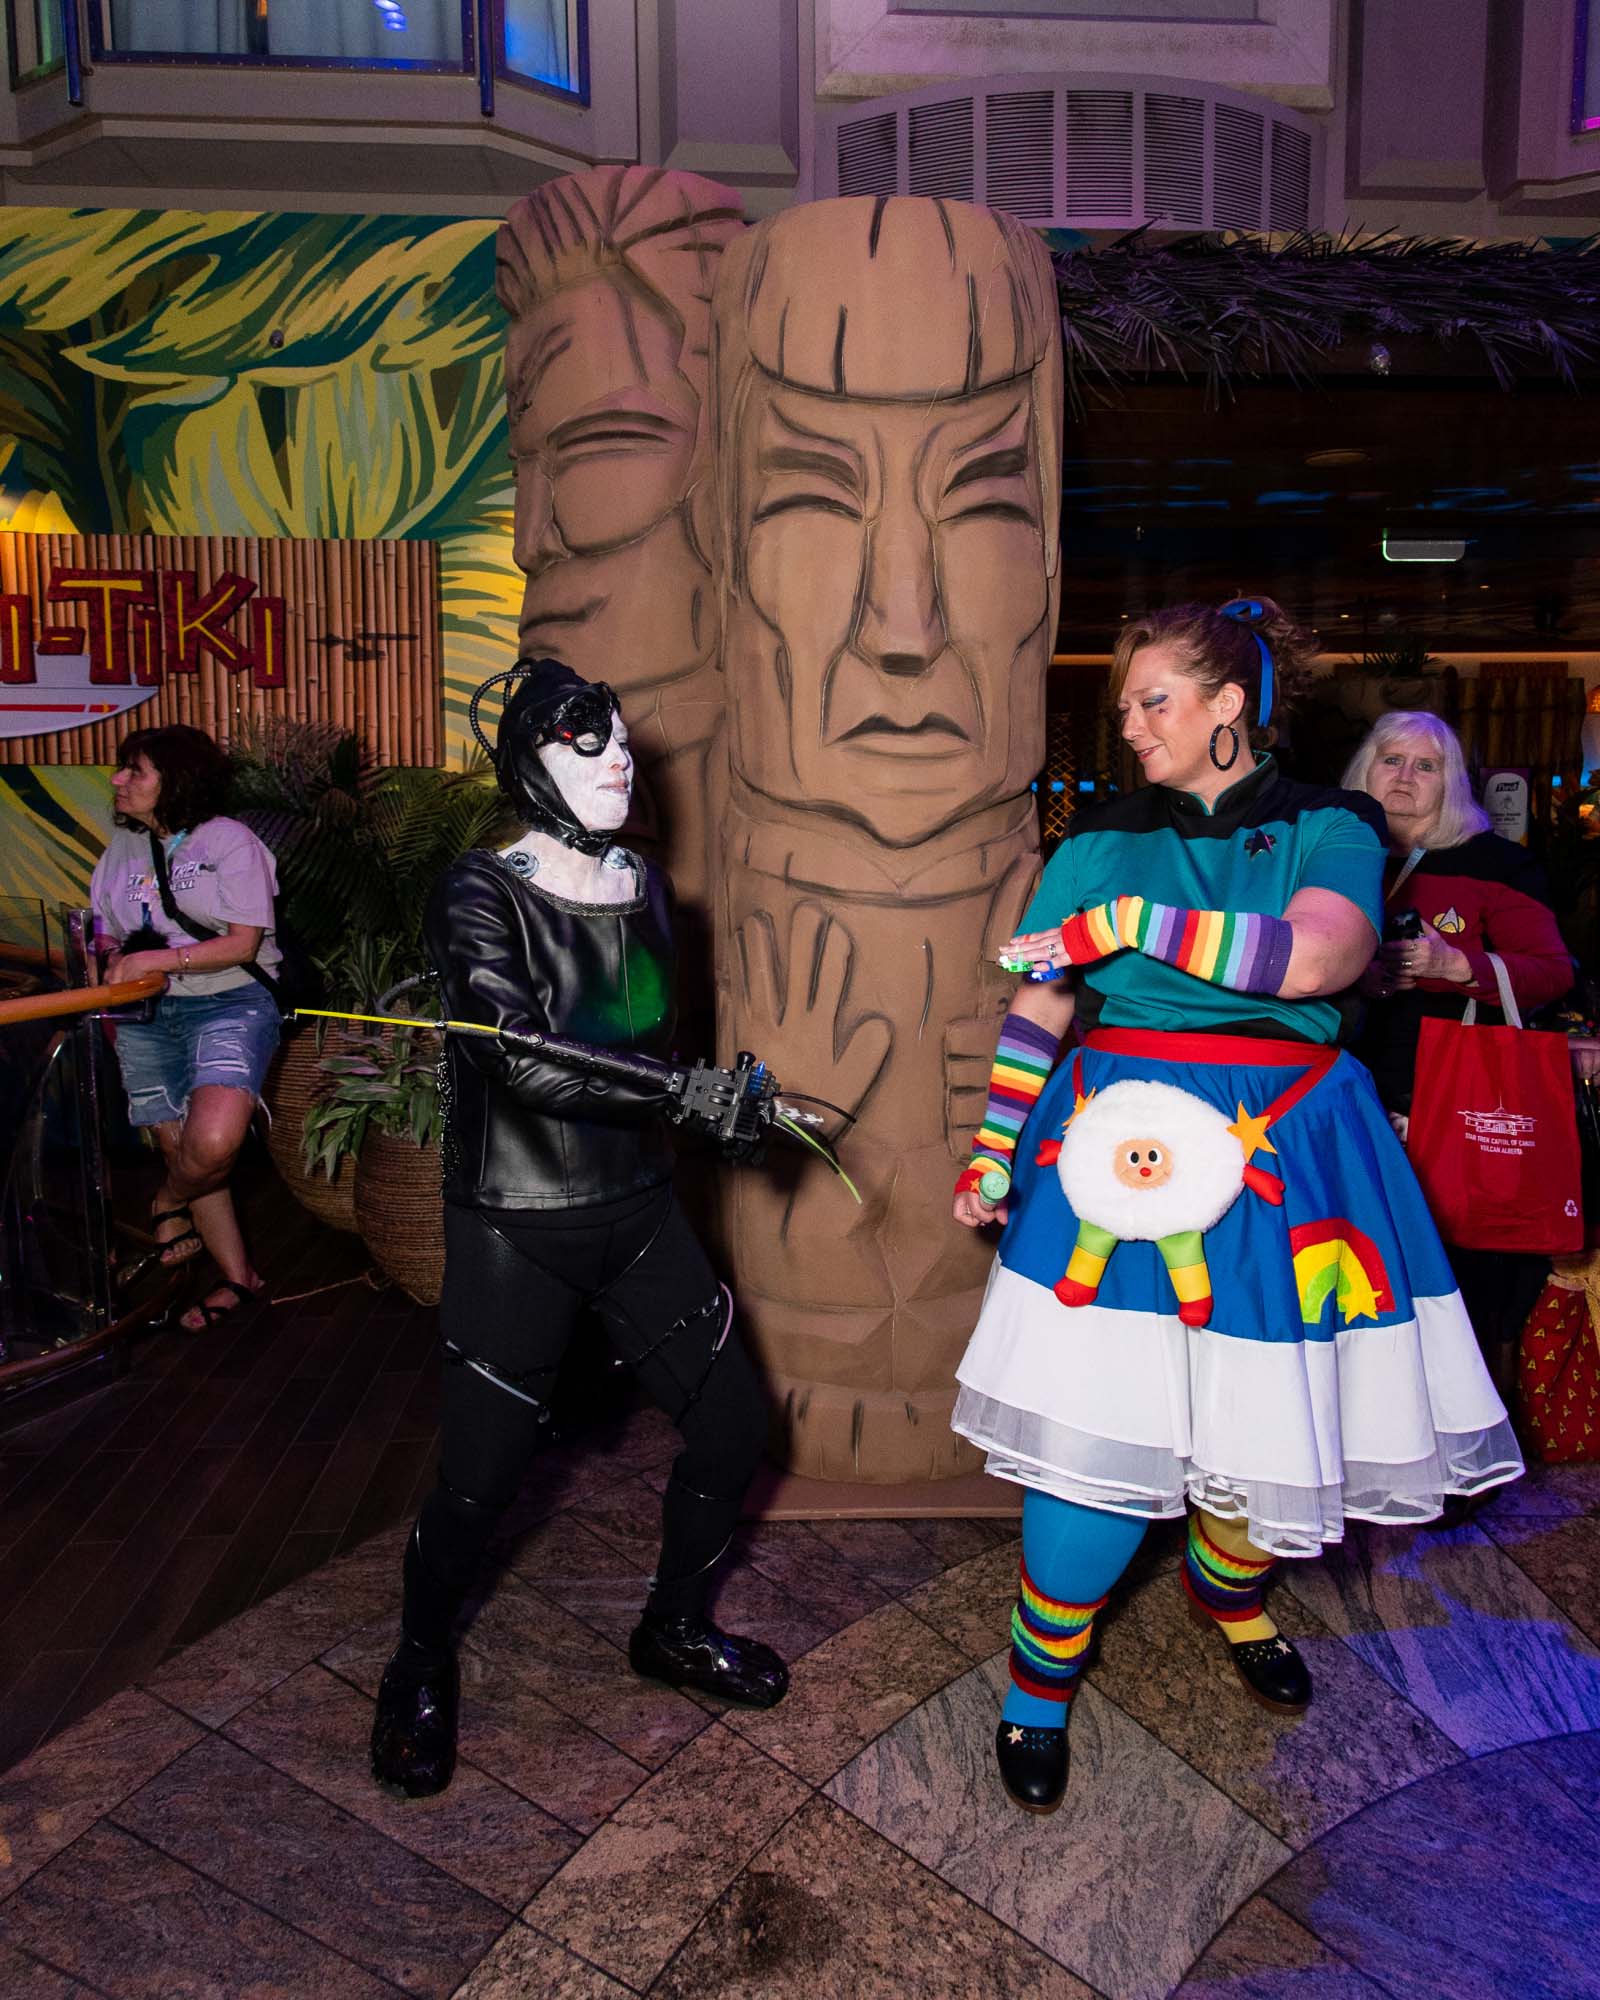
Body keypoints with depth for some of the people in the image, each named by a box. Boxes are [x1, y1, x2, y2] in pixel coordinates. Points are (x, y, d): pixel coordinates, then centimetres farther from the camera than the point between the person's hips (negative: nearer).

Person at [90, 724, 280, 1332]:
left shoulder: (230, 841, -7)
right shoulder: (122, 849, 12)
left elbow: (242, 945, -13)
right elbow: (107, 934, 18)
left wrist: (158, 959, -22)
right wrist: (115, 958, -5)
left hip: (229, 1005, -6)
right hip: (147, 1017, 6)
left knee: (213, 1143, -26)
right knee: (182, 1153, 7)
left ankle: (170, 1203, 9)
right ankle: (237, 1277, 21)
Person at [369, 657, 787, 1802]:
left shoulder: (644, 890, 6)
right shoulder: (479, 897, -13)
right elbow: (525, 1063, -26)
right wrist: (690, 1095, -29)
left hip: (637, 1210, 6)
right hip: (515, 1231, -6)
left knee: (733, 1419, 9)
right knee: (481, 1478, 1)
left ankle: (675, 1630, 35)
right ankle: (422, 1666, 33)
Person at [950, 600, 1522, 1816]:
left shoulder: (1330, 827, 0)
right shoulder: (1100, 839, 6)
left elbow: (1313, 958, -20)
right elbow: (1037, 1011, 6)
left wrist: (1131, 923, -21)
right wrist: (992, 1160, 3)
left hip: (1283, 1156, 1)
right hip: (1123, 1151, 0)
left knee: (1274, 1411, 10)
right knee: (1101, 1425, -5)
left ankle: (1230, 1588, 44)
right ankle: (1043, 1678, 17)